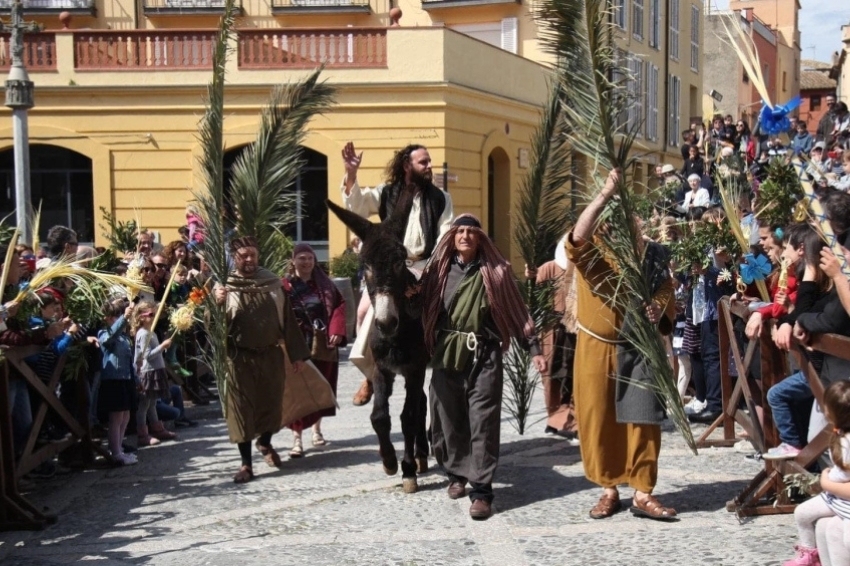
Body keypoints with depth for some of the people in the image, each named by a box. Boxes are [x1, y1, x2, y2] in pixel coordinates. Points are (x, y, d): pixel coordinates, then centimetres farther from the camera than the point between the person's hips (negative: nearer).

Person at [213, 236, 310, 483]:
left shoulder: (272, 281, 3)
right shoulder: (225, 286, -6)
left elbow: (287, 317, 7)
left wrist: (296, 352, 7)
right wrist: (218, 304, -34)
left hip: (271, 355, 3)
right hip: (240, 358, -3)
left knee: (272, 403, 14)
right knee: (242, 408, 0)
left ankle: (265, 444, 41)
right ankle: (246, 463, 10)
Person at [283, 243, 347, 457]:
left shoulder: (324, 284, 8)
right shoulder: (285, 286, -4)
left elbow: (339, 305, 4)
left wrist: (337, 331, -9)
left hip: (323, 345, 4)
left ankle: (317, 429, 30)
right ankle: (297, 437, -2)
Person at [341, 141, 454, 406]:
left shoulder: (440, 198, 10)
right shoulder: (386, 194, 8)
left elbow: (446, 235, 4)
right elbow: (355, 205, -3)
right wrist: (350, 174, -19)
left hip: (424, 267, 1)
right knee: (368, 309, -17)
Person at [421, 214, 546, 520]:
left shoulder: (495, 271, 2)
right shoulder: (439, 270, 7)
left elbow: (517, 312, 4)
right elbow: (424, 309, 5)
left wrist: (534, 350, 0)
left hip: (484, 356, -2)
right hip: (447, 355, 2)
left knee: (483, 422, -4)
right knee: (449, 418, 10)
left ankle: (482, 490, -1)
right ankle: (457, 474, 30)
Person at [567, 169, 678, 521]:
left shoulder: (650, 253, 0)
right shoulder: (589, 251, -6)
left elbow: (667, 294, 4)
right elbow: (578, 235, -29)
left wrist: (660, 310, -19)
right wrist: (604, 194, -34)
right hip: (596, 349, -1)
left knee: (642, 420, 1)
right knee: (598, 420, 4)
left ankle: (642, 493, 9)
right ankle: (609, 489, 17)